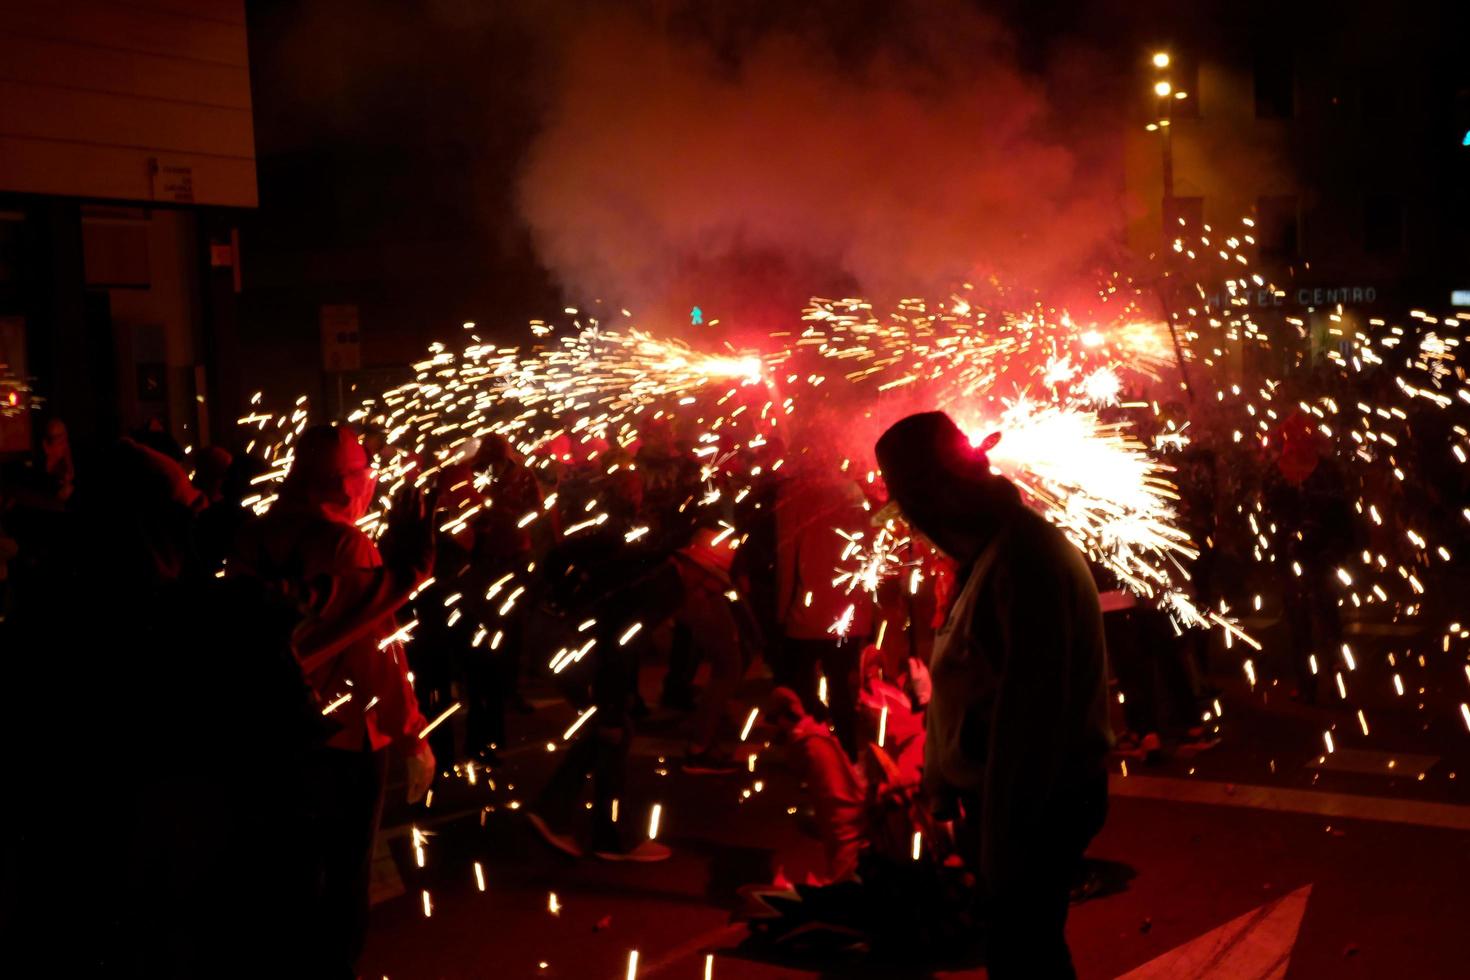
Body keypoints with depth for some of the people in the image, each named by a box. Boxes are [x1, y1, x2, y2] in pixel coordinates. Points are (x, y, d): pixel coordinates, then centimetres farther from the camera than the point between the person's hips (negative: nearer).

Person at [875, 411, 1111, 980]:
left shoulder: (1024, 560, -25)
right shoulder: (991, 550, 7)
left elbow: (1028, 714, -26)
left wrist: (1003, 841, -22)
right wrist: (943, 779, 10)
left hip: (1033, 807, -9)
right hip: (1005, 795, 9)